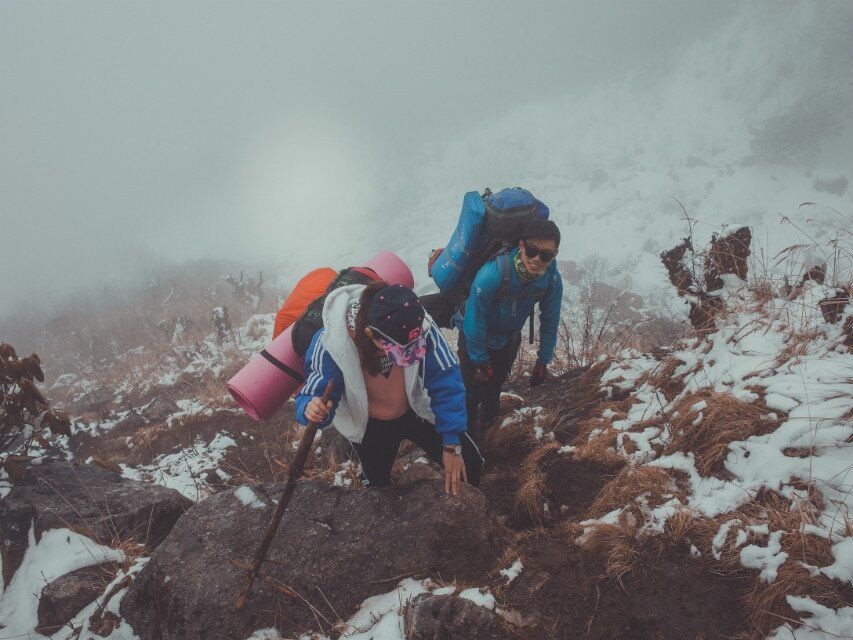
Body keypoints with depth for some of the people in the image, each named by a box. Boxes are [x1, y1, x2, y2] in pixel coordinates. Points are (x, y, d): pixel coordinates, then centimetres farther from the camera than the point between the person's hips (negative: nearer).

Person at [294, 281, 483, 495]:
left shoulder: (422, 329, -34)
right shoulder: (331, 342, -37)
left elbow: (446, 384, -27)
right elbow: (315, 394, -26)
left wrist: (452, 444, -28)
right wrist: (311, 408, -52)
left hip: (415, 412, 1)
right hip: (370, 425, -1)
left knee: (469, 465, -1)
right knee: (379, 486, 20)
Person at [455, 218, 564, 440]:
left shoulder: (553, 280, -26)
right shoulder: (491, 274, -41)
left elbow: (550, 321, -8)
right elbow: (474, 323, -29)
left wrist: (543, 361, 0)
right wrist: (480, 362, -18)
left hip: (509, 338, 5)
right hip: (475, 337, -5)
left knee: (496, 384, 25)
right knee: (473, 389, -5)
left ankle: (487, 420, 54)